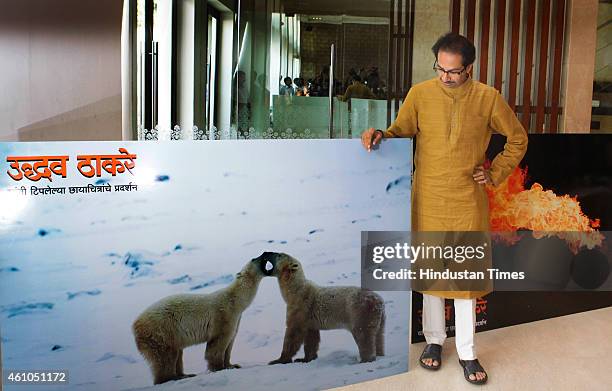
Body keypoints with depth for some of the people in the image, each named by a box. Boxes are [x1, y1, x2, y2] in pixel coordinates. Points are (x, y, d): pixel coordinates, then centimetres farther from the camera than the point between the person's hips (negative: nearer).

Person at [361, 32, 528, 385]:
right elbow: (401, 132, 4)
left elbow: (518, 138, 9)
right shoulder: (420, 94, -3)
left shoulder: (488, 98, -3)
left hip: (469, 200, 0)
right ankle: (434, 339, 29)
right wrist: (381, 136, -17)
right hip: (429, 198, 1)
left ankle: (467, 353, 17)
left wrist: (496, 174, 2)